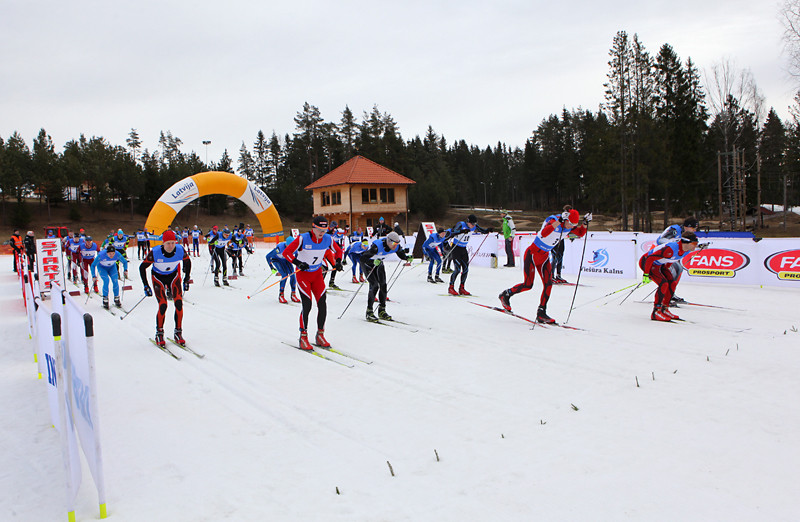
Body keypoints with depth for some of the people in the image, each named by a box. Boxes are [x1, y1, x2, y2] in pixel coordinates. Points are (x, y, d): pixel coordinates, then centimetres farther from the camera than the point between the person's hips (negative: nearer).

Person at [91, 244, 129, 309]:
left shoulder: (117, 254, -30)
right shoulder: (101, 255, -35)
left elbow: (125, 262, -10)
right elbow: (93, 265, -23)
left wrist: (125, 270, -25)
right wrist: (94, 276, -30)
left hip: (112, 267, 2)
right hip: (102, 267, -2)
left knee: (115, 281, -17)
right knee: (106, 281, -22)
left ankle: (116, 299, -2)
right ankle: (105, 300, -8)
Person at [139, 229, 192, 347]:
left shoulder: (180, 250, -22)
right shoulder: (155, 252, -28)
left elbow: (188, 262, 0)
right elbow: (142, 267, -14)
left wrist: (186, 280, 1)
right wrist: (146, 286, -14)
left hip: (174, 276, 2)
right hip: (158, 277, -2)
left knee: (179, 303, -13)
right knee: (163, 305, -15)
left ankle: (178, 333, 1)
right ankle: (159, 334, 4)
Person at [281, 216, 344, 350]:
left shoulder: (328, 239, -7)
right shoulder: (303, 239, -20)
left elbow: (338, 250, 11)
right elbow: (286, 252, -16)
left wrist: (338, 262, -8)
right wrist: (298, 263, -29)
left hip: (317, 274, 4)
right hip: (303, 274, -4)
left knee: (322, 305, -2)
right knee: (307, 305, -12)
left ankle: (320, 336, 12)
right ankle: (303, 337, 2)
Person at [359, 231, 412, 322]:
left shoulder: (396, 247, -20)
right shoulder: (377, 246, -39)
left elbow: (402, 255, 1)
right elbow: (363, 258, -43)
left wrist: (407, 258, -19)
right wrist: (374, 262, -59)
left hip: (378, 263, 6)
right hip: (368, 263, -6)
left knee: (383, 285, -2)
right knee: (374, 285, -18)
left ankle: (382, 311, 10)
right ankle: (369, 312, -9)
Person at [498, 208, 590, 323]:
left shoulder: (569, 226, -3)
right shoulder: (553, 221, -26)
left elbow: (580, 233, 9)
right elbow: (544, 233, -45)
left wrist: (585, 223, -9)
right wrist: (560, 220, -48)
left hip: (544, 257, 8)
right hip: (532, 254, -8)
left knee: (548, 284, -3)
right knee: (528, 285, -7)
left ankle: (541, 313, 4)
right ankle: (506, 295, 18)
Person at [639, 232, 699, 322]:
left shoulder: (687, 251, -5)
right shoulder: (671, 249, -35)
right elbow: (650, 258, -31)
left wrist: (666, 270, 21)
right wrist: (646, 274, -25)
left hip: (659, 264, 9)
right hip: (646, 261, -9)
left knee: (672, 283, 0)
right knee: (664, 284, -21)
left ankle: (664, 309, 13)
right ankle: (656, 312, -13)